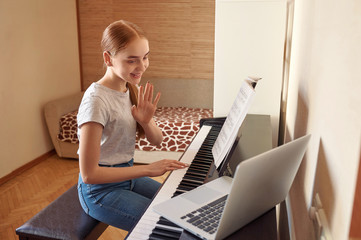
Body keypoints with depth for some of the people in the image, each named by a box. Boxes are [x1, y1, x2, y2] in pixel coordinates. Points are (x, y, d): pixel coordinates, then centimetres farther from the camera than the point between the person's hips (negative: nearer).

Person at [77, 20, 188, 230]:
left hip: (127, 176, 8)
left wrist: (146, 121, -17)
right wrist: (147, 169, -26)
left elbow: (157, 141, 5)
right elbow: (89, 174, -26)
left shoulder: (133, 90, -1)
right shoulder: (96, 100, -25)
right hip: (100, 190, -7)